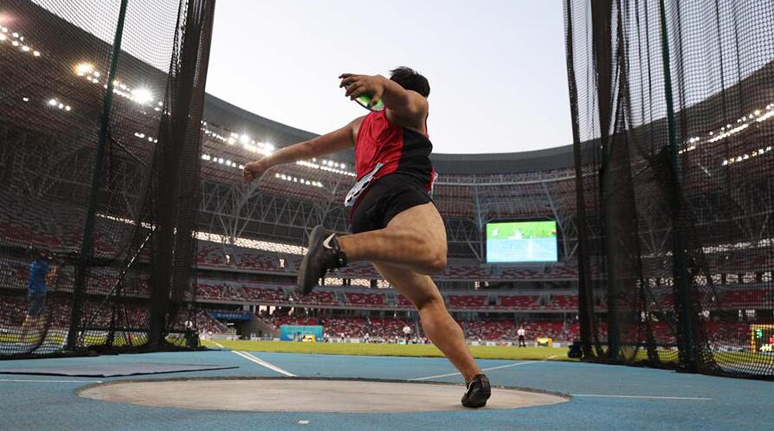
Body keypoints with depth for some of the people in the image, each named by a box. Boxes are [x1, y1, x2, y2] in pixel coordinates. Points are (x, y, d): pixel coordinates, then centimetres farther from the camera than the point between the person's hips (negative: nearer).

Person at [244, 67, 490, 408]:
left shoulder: (362, 124, 36)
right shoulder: (413, 106, 22)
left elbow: (311, 146, 38)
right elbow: (400, 96, -3)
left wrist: (266, 162, 48)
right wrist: (379, 83, -25)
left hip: (363, 212, 6)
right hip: (400, 191, -6)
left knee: (429, 301, 5)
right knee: (433, 256, -36)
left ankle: (474, 376, -9)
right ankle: (338, 246, -46)